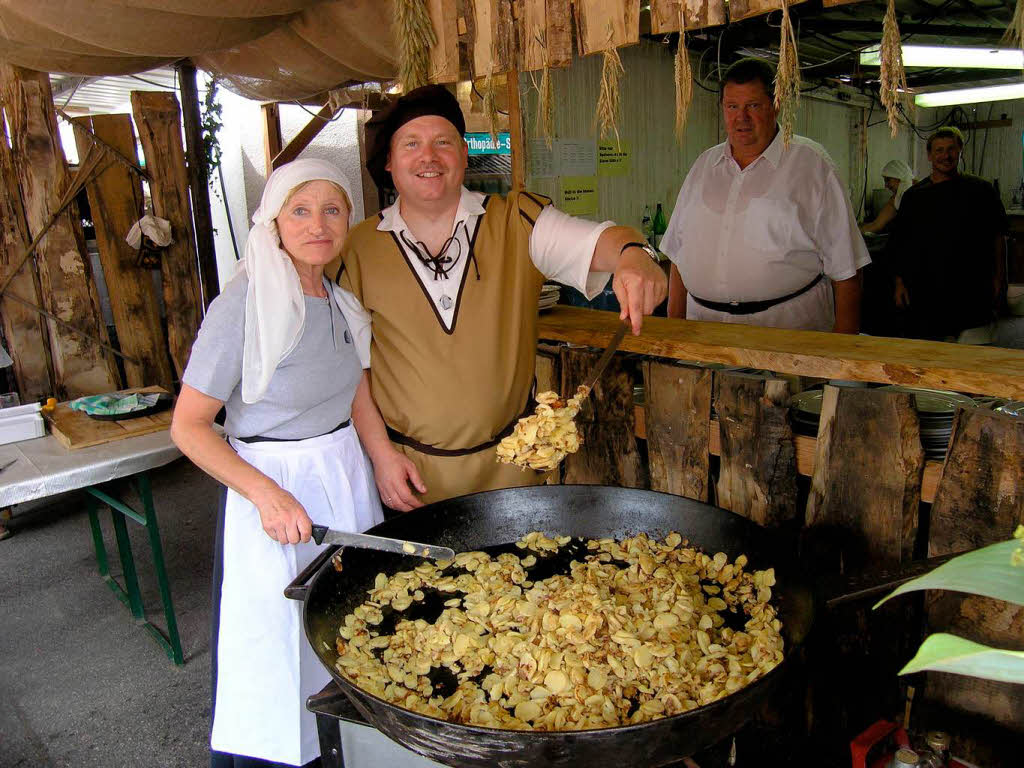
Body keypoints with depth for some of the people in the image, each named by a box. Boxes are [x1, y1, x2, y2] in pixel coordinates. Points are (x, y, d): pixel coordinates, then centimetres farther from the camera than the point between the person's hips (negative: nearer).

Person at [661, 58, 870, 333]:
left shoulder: (810, 163, -1)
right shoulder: (704, 164, 12)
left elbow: (845, 268, -4)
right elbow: (679, 255, 15)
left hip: (788, 331, -3)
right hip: (705, 332, 3)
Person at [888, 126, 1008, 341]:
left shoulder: (981, 190, 5)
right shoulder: (914, 195, 9)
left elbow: (997, 237, 7)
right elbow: (899, 245, 11)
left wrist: (998, 278, 1)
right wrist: (899, 281, 5)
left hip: (971, 291, -1)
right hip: (924, 292, 1)